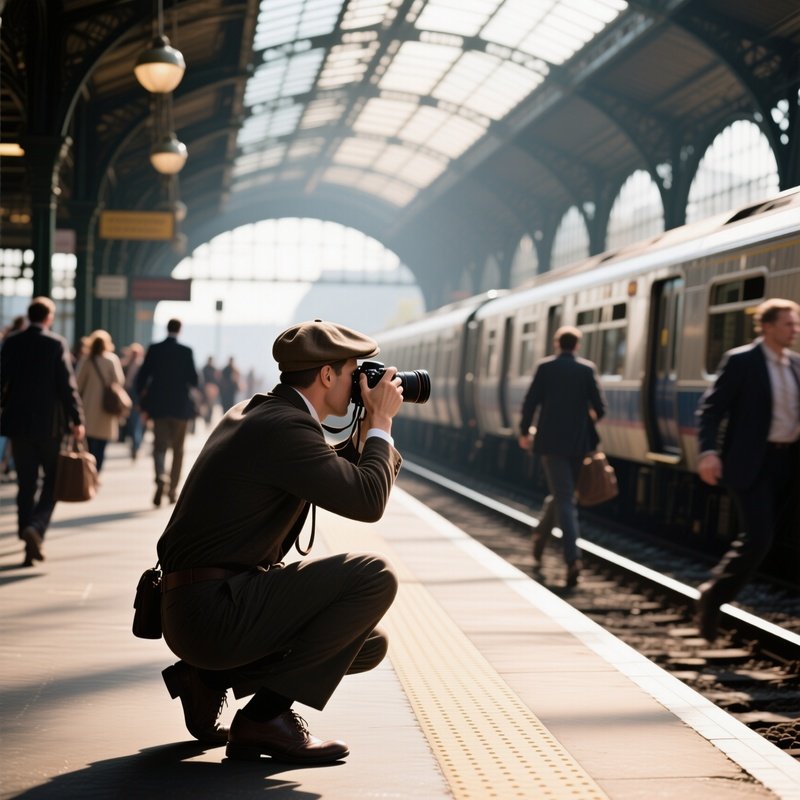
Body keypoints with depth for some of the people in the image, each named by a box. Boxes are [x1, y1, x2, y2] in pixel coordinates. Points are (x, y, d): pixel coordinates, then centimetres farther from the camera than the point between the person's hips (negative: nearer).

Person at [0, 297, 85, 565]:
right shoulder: (56, 344, -8)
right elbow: (67, 385, -11)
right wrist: (77, 420, -6)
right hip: (50, 424, -3)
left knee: (26, 484, 9)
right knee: (53, 480, 8)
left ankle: (30, 543, 7)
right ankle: (35, 528, -14)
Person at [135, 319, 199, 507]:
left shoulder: (154, 350, -3)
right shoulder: (186, 351, -8)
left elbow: (141, 377, -2)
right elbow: (194, 380, -8)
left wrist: (143, 399, 10)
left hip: (158, 406, 1)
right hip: (180, 406, -1)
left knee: (159, 446, 4)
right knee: (177, 449, 11)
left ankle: (161, 479, -23)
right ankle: (173, 490, 13)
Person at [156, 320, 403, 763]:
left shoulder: (254, 412, 15)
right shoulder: (286, 426, -16)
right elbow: (368, 501, -18)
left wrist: (367, 429, 16)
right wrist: (380, 422, -5)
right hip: (214, 610, -10)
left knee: (369, 644, 13)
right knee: (373, 575, -14)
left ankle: (208, 676, 13)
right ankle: (266, 715, -10)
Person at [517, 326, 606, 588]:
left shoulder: (545, 367, -2)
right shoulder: (587, 369, 1)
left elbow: (530, 403, -4)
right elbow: (599, 408, -1)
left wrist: (524, 432, 11)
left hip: (551, 441, -2)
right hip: (577, 442, 2)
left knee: (563, 499, -4)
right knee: (559, 495, 20)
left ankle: (572, 558, -18)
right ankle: (538, 544, 31)